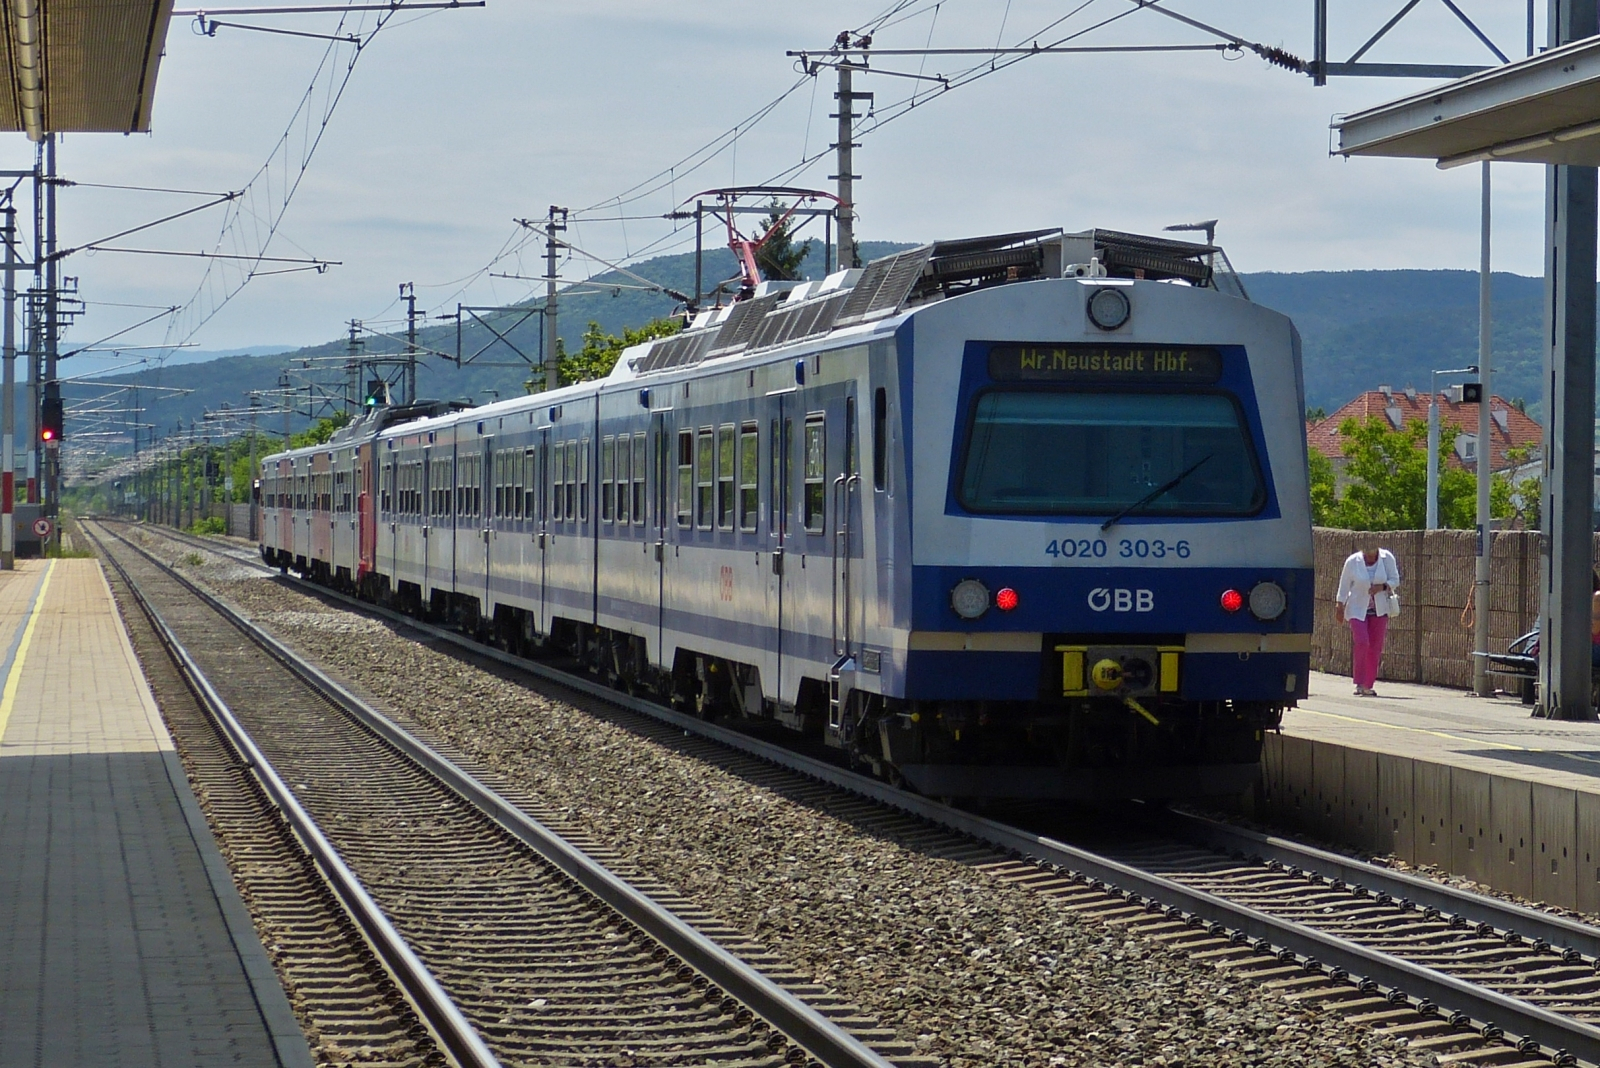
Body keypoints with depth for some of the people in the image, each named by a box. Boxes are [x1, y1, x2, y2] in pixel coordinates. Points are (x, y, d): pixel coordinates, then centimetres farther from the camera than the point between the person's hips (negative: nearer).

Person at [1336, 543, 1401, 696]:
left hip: (1379, 610, 2)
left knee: (1375, 648, 3)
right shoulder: (1353, 561, -7)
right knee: (1361, 642, -18)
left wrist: (1382, 586, -18)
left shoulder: (1387, 558, -3)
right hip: (1358, 610, -2)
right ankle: (1359, 683, -12)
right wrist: (1340, 607, 3)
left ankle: (1368, 685, 13)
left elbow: (1395, 580, 2)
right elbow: (1344, 586, 2)